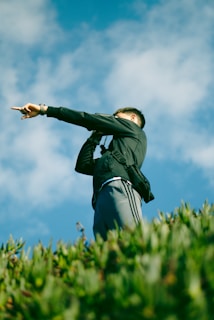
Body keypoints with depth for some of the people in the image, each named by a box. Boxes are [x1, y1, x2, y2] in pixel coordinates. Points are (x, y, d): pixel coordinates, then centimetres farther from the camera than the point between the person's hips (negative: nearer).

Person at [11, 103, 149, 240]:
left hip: (120, 187, -7)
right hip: (101, 198, 7)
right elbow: (82, 165, 36)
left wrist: (45, 109, 19)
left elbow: (88, 119, 19)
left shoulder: (133, 128, 24)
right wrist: (95, 137, 35)